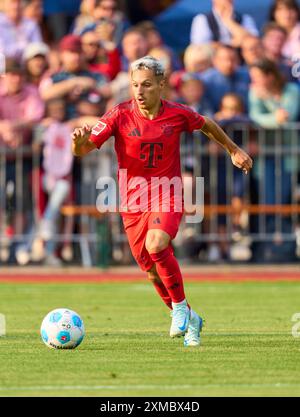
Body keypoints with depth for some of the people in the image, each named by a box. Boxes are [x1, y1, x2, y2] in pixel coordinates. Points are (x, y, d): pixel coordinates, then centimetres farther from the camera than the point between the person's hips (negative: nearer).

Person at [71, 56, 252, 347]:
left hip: (167, 198, -2)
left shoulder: (177, 114, -6)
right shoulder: (120, 115, -9)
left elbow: (207, 125, 16)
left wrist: (233, 150, 27)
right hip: (133, 202, 2)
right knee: (153, 272, 7)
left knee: (156, 245, -30)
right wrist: (80, 140, -37)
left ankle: (180, 307, -10)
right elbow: (83, 150, -13)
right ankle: (190, 320, 29)